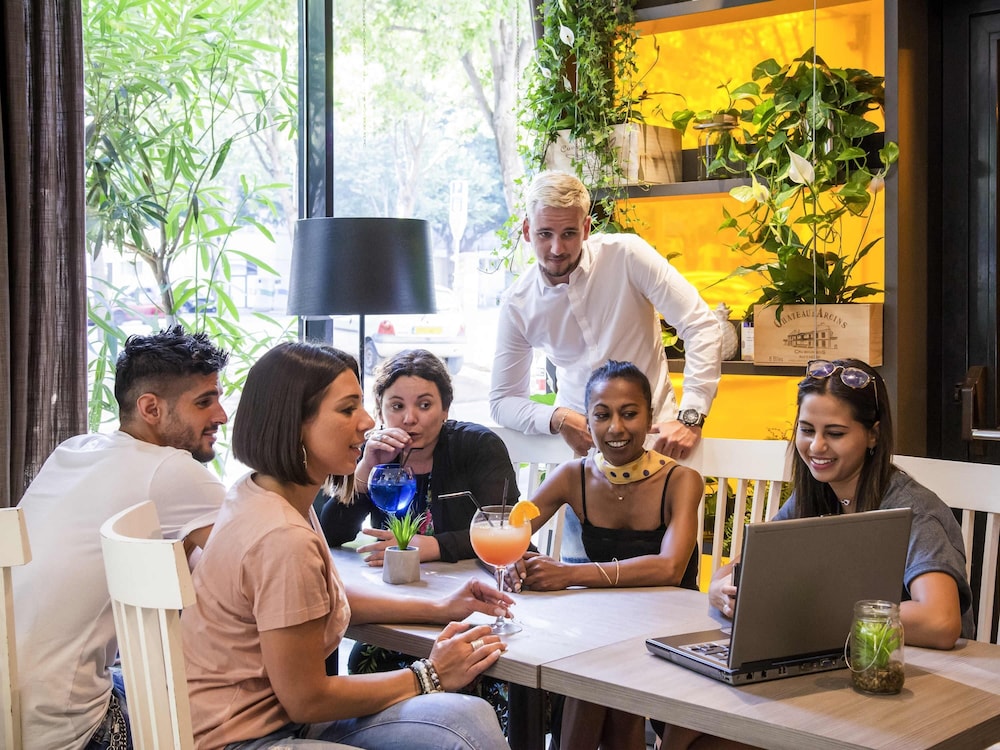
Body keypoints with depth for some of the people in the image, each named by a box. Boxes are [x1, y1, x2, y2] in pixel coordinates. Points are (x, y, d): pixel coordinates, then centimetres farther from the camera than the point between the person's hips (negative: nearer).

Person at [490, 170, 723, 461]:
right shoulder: (517, 304, -4)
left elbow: (702, 327, -13)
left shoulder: (626, 256, -12)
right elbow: (502, 401, 2)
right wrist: (558, 419, -17)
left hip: (652, 428, -3)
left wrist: (690, 418, -22)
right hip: (576, 433, 3)